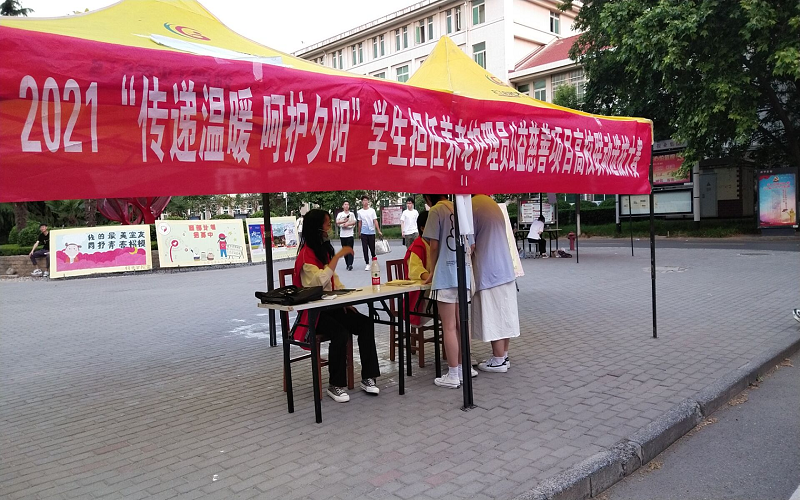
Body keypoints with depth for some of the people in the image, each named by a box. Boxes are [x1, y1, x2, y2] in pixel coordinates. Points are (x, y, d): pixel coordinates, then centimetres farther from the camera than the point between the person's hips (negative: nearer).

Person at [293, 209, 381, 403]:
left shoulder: (325, 249, 14)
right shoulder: (306, 254, -12)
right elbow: (321, 280, -27)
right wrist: (338, 256, -25)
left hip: (330, 306, 8)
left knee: (365, 323, -13)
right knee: (340, 333, -30)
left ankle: (367, 377, -9)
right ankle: (335, 385, -15)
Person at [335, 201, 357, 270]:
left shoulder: (352, 214, 12)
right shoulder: (340, 214, 11)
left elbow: (354, 222, 1)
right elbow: (337, 222, -4)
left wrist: (347, 224, -14)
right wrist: (344, 221, -19)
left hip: (350, 234, -2)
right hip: (342, 234, 2)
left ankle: (350, 264, -18)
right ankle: (347, 264, 11)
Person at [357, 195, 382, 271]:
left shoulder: (372, 210, 1)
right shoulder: (360, 212, 5)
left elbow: (375, 221, -1)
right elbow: (360, 223, 11)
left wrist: (379, 231, -7)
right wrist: (359, 232, 12)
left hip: (371, 232, -1)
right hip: (364, 233, 1)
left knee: (372, 248, 7)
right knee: (365, 249, -3)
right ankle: (367, 264, 1)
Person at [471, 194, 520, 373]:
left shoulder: (473, 207, -11)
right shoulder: (493, 206, 15)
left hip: (489, 272, -9)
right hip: (506, 270, 9)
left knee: (493, 317, -2)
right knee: (505, 314, 12)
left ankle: (498, 361, 5)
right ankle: (503, 356, 21)